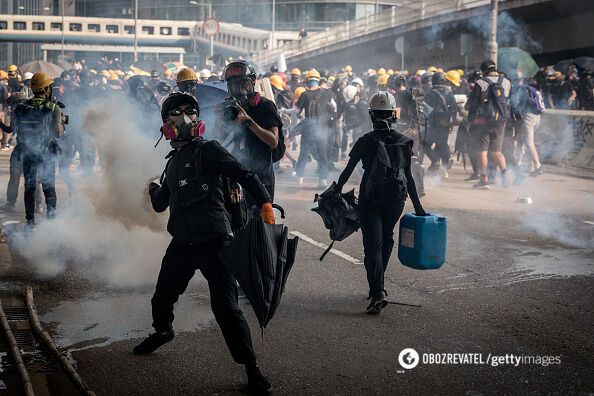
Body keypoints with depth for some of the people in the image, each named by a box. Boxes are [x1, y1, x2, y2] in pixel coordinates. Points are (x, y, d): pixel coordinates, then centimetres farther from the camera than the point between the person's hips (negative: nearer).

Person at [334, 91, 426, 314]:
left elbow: (348, 170, -4)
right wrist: (417, 206, 10)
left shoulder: (365, 142, -9)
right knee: (386, 241, 19)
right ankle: (377, 286, 30)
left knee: (373, 245, -4)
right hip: (396, 202, 3)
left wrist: (337, 190, 10)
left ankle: (378, 292, -17)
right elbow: (409, 177, 3)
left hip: (370, 201, -3)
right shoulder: (404, 143, 0)